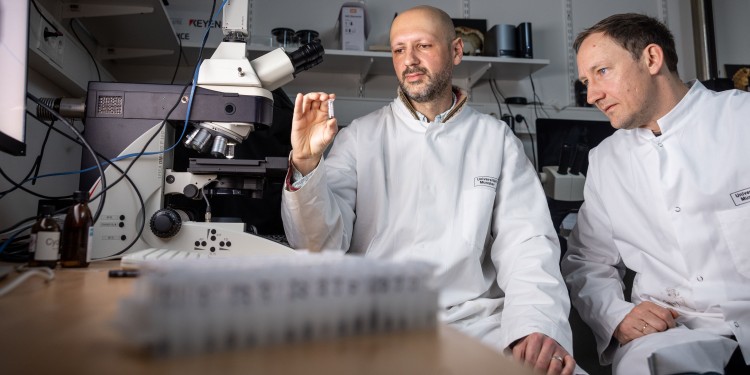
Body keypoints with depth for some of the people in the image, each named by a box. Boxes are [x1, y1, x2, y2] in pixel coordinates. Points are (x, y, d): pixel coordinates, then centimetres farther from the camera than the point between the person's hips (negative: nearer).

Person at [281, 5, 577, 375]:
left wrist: (537, 325, -20)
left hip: (474, 318, 1)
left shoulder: (496, 138, 7)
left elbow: (525, 240, -2)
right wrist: (305, 163, -18)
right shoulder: (360, 136, 5)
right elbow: (321, 244, -1)